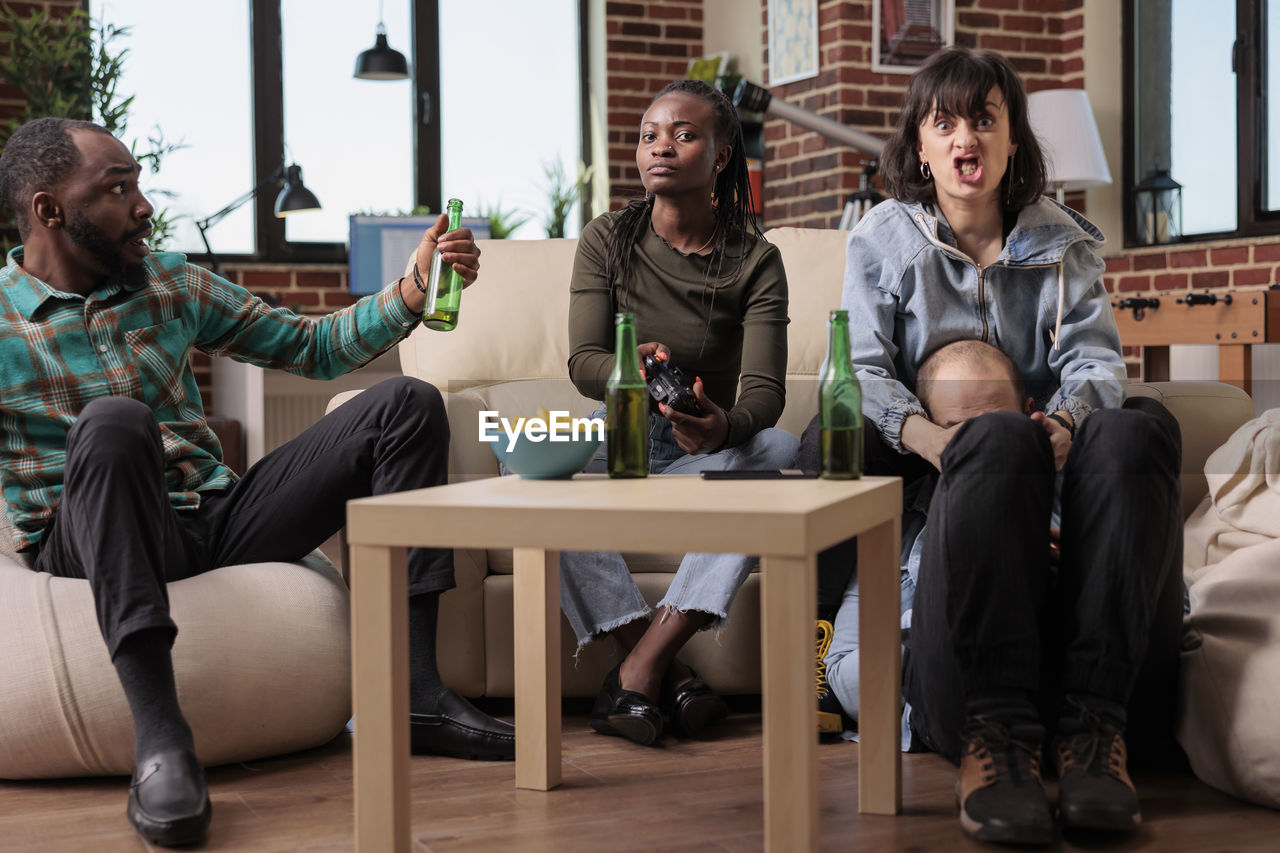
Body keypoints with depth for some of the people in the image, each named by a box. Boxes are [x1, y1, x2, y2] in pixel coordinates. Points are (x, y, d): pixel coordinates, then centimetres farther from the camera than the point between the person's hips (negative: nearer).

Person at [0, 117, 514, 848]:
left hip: (219, 519, 6)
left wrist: (413, 291, 2)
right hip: (87, 543, -5)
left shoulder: (170, 284, 14)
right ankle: (159, 734, -43)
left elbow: (315, 347, 16)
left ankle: (413, 688, -16)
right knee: (113, 422, -38)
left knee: (406, 405, -5)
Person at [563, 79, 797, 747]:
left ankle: (640, 665, -34)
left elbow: (765, 390, -15)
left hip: (708, 449, 0)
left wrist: (724, 427, -40)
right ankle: (670, 674, -33)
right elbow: (583, 363, -10)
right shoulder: (607, 241, -1)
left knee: (784, 451, -33)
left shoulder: (755, 260, -4)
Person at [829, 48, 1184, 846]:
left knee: (1138, 429, -33)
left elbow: (1094, 353, 1)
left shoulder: (1062, 239, 16)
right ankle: (992, 734, -46)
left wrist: (1065, 419, -25)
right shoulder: (883, 238, 12)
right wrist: (934, 435, -24)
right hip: (932, 461, -2)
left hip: (1043, 449, 2)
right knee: (1002, 441, -39)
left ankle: (1093, 721, -41)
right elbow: (865, 372, -1)